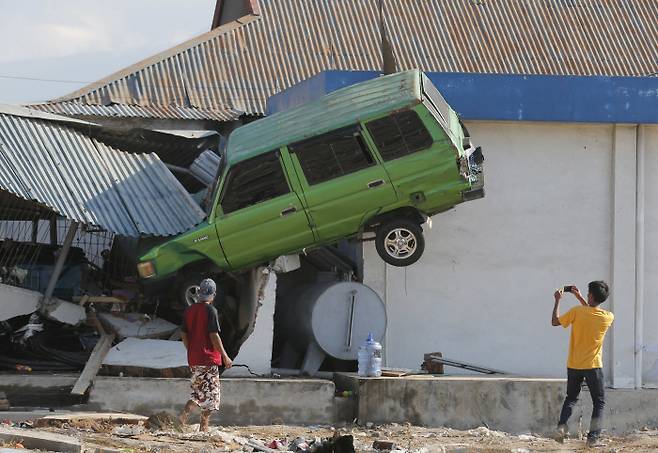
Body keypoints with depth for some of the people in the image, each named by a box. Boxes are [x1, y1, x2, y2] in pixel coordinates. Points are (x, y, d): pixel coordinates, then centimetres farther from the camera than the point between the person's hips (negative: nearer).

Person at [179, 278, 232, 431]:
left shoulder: (189, 310, 7)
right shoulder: (210, 310, -12)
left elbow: (183, 334, 11)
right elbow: (214, 335, -15)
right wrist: (225, 356, -9)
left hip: (193, 359, 7)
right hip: (209, 358, -7)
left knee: (199, 391, 19)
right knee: (210, 392, 1)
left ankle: (185, 413, -2)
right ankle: (204, 427, 0)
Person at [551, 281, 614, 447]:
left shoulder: (577, 312, -13)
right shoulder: (608, 317, -8)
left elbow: (555, 322, -1)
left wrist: (557, 300, 9)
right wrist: (578, 297, 16)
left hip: (574, 366, 1)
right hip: (593, 366, -1)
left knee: (571, 398, 19)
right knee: (599, 402, 10)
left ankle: (561, 426, -3)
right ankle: (593, 437, -1)